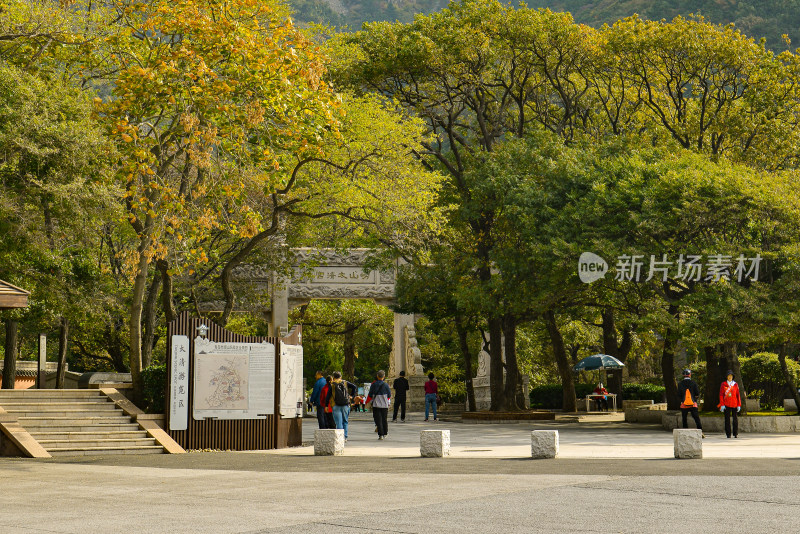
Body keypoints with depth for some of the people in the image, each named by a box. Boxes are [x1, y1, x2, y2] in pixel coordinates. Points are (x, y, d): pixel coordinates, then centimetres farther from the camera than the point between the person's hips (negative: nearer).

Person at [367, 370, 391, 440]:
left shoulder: (373, 385, -4)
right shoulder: (386, 385, -4)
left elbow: (370, 395, 4)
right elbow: (389, 395, 3)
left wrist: (367, 402, 22)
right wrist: (388, 403, 21)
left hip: (376, 405, -1)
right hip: (385, 405, 1)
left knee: (378, 420, 0)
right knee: (384, 420, 12)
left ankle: (380, 434, -9)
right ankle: (384, 434, 17)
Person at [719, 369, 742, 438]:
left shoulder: (735, 384, 7)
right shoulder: (723, 384, 3)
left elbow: (738, 395, 7)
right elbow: (721, 395, 1)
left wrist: (739, 405, 0)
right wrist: (722, 405, -7)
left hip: (734, 404, 1)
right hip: (727, 405, -1)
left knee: (735, 419, 1)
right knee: (727, 419, 0)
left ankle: (736, 433, 8)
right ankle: (728, 434, 5)